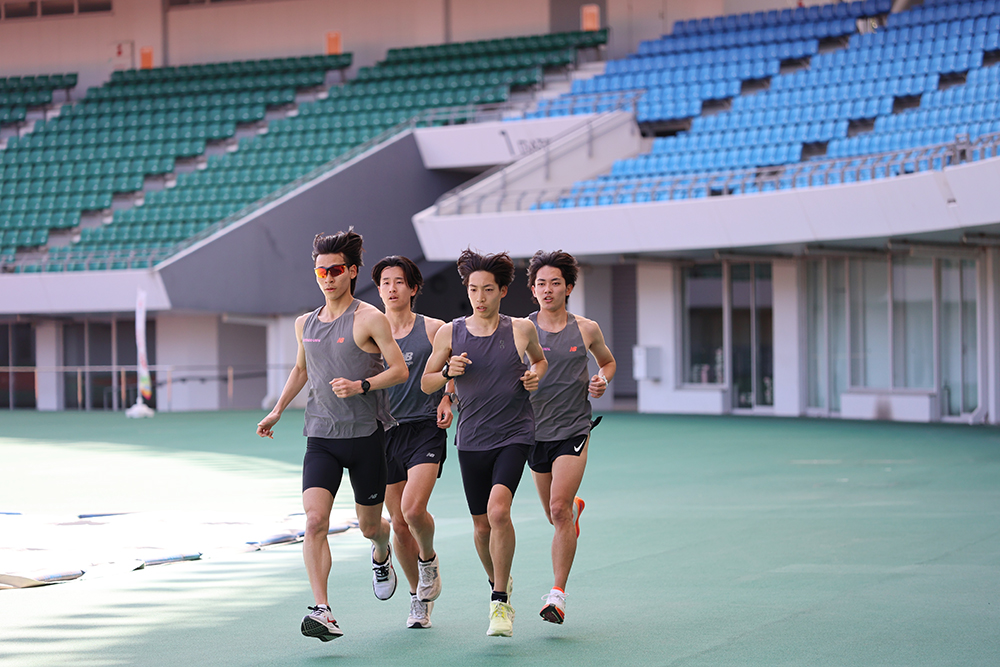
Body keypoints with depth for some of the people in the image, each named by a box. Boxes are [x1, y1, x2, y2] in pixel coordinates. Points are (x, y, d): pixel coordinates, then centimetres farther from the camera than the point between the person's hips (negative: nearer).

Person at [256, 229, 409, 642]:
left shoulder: (369, 319, -7)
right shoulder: (305, 324, 10)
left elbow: (400, 371, -9)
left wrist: (361, 386, -23)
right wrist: (277, 411, 23)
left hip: (366, 435, -3)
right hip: (321, 437, 3)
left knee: (369, 524, 11)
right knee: (314, 520, -17)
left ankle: (381, 555, 49)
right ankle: (323, 612, -21)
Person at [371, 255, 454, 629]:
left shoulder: (434, 329, 2)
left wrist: (448, 400, -8)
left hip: (425, 429, -3)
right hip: (384, 432, 3)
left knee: (413, 508, -22)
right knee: (399, 523, 4)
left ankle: (428, 560, 10)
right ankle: (420, 598, 22)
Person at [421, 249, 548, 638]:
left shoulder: (521, 330, -1)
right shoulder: (450, 333, 0)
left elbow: (539, 359, 20)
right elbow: (426, 383, 8)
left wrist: (536, 375, -3)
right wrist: (449, 372, -12)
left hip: (514, 435, -2)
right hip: (472, 441, 3)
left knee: (498, 510, -23)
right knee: (481, 525, 9)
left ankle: (500, 603, -13)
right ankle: (498, 583, 39)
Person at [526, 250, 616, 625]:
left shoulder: (586, 330, 0)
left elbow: (607, 360, 19)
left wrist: (603, 380, -2)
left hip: (573, 430, -2)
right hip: (535, 430, 2)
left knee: (559, 508, -17)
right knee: (555, 513, 15)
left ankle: (558, 594, -14)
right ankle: (576, 508, 54)